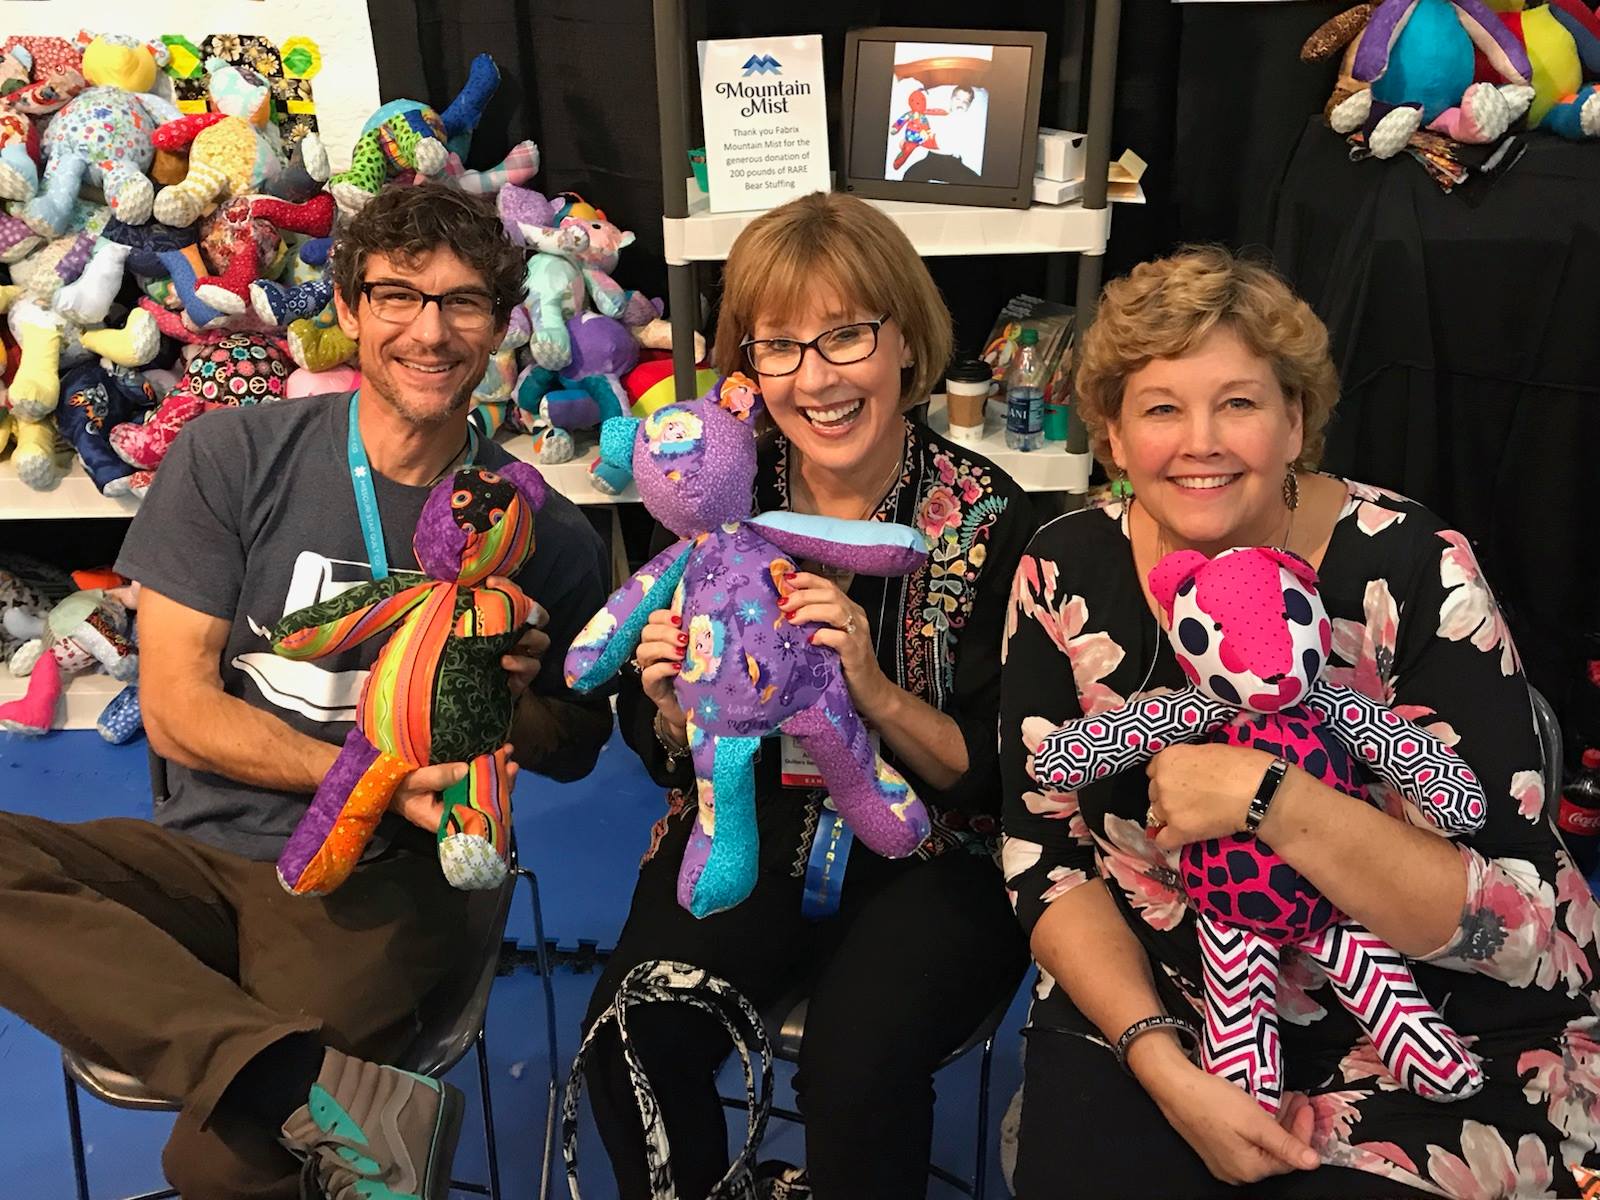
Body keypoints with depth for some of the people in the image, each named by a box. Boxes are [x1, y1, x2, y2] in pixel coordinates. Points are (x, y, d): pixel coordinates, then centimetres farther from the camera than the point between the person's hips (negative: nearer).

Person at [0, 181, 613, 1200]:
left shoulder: (546, 536, 0)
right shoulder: (231, 458, -1)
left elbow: (574, 751, 10)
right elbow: (176, 708, -4)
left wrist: (509, 696, -14)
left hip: (381, 882, -3)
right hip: (205, 850, 4)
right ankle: (338, 1090, -36)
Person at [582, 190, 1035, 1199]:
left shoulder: (986, 517, -11)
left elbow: (994, 777, -8)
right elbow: (671, 758, 6)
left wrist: (876, 692, -26)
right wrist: (674, 699, -18)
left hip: (932, 861, -2)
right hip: (753, 837, 3)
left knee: (855, 1070, -28)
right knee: (628, 1045, -19)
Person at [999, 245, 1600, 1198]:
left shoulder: (1416, 572, -18)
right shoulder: (1067, 573, -9)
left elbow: (1517, 922, -20)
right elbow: (1046, 857, -5)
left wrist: (1269, 796, -33)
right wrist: (1163, 1064, -17)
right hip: (1151, 995, 2)